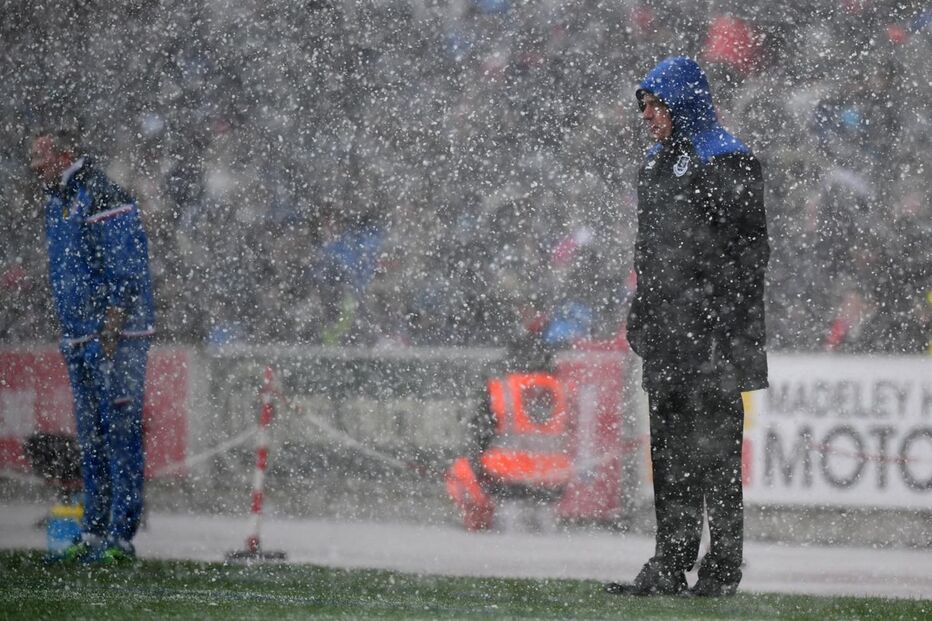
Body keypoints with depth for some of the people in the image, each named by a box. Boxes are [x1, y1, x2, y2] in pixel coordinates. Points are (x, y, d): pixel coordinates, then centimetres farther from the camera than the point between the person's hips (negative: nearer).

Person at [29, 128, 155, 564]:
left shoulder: (103, 199, -12)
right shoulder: (56, 203, 18)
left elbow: (124, 273, -17)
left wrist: (110, 332, -21)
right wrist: (69, 336, 20)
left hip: (117, 336, -9)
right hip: (78, 340, 9)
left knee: (119, 432, -8)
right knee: (90, 438, 11)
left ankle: (121, 537, -8)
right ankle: (94, 532, 15)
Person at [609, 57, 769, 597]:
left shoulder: (728, 162, -7)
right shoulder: (658, 163, 19)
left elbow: (750, 247, -12)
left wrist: (728, 320, -18)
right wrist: (640, 316, 20)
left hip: (713, 329, -8)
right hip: (667, 331, 8)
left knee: (716, 450, -6)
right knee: (669, 451, 8)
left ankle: (723, 568, -2)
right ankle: (671, 566, 11)